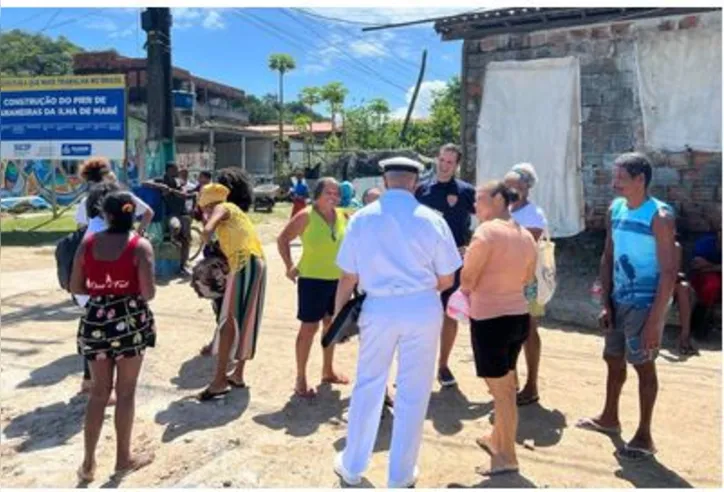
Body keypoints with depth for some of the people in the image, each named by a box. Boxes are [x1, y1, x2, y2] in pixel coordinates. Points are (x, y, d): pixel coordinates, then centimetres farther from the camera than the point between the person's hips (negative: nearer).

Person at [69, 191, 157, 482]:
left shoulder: (87, 243, -1)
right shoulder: (140, 246, -11)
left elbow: (75, 287, 2)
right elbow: (148, 293, -16)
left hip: (96, 321, 3)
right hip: (130, 321, -3)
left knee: (99, 391, 15)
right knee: (125, 391, 10)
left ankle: (88, 463, 21)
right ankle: (123, 458, 24)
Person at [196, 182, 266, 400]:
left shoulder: (222, 208, 3)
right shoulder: (233, 211, 28)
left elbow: (207, 230, -18)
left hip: (245, 264, -9)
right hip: (256, 263, 9)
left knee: (229, 322, -9)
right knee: (245, 321, 14)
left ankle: (220, 381, -9)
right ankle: (238, 374, 22)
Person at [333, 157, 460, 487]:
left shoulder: (362, 218, -3)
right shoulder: (432, 220, -6)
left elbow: (348, 277, -1)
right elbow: (446, 280, -2)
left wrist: (338, 313, 12)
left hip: (379, 308, 1)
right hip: (423, 309, -1)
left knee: (368, 386, 17)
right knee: (413, 393, 12)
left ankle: (352, 467, 32)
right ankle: (401, 476, 26)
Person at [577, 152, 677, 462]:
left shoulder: (659, 217, -16)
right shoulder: (615, 210, 5)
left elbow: (668, 272, -19)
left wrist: (655, 320, -21)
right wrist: (606, 303, 5)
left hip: (645, 304, -7)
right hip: (619, 301, 7)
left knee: (643, 366, 3)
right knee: (614, 360, 18)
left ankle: (644, 436, 18)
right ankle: (609, 418, 37)